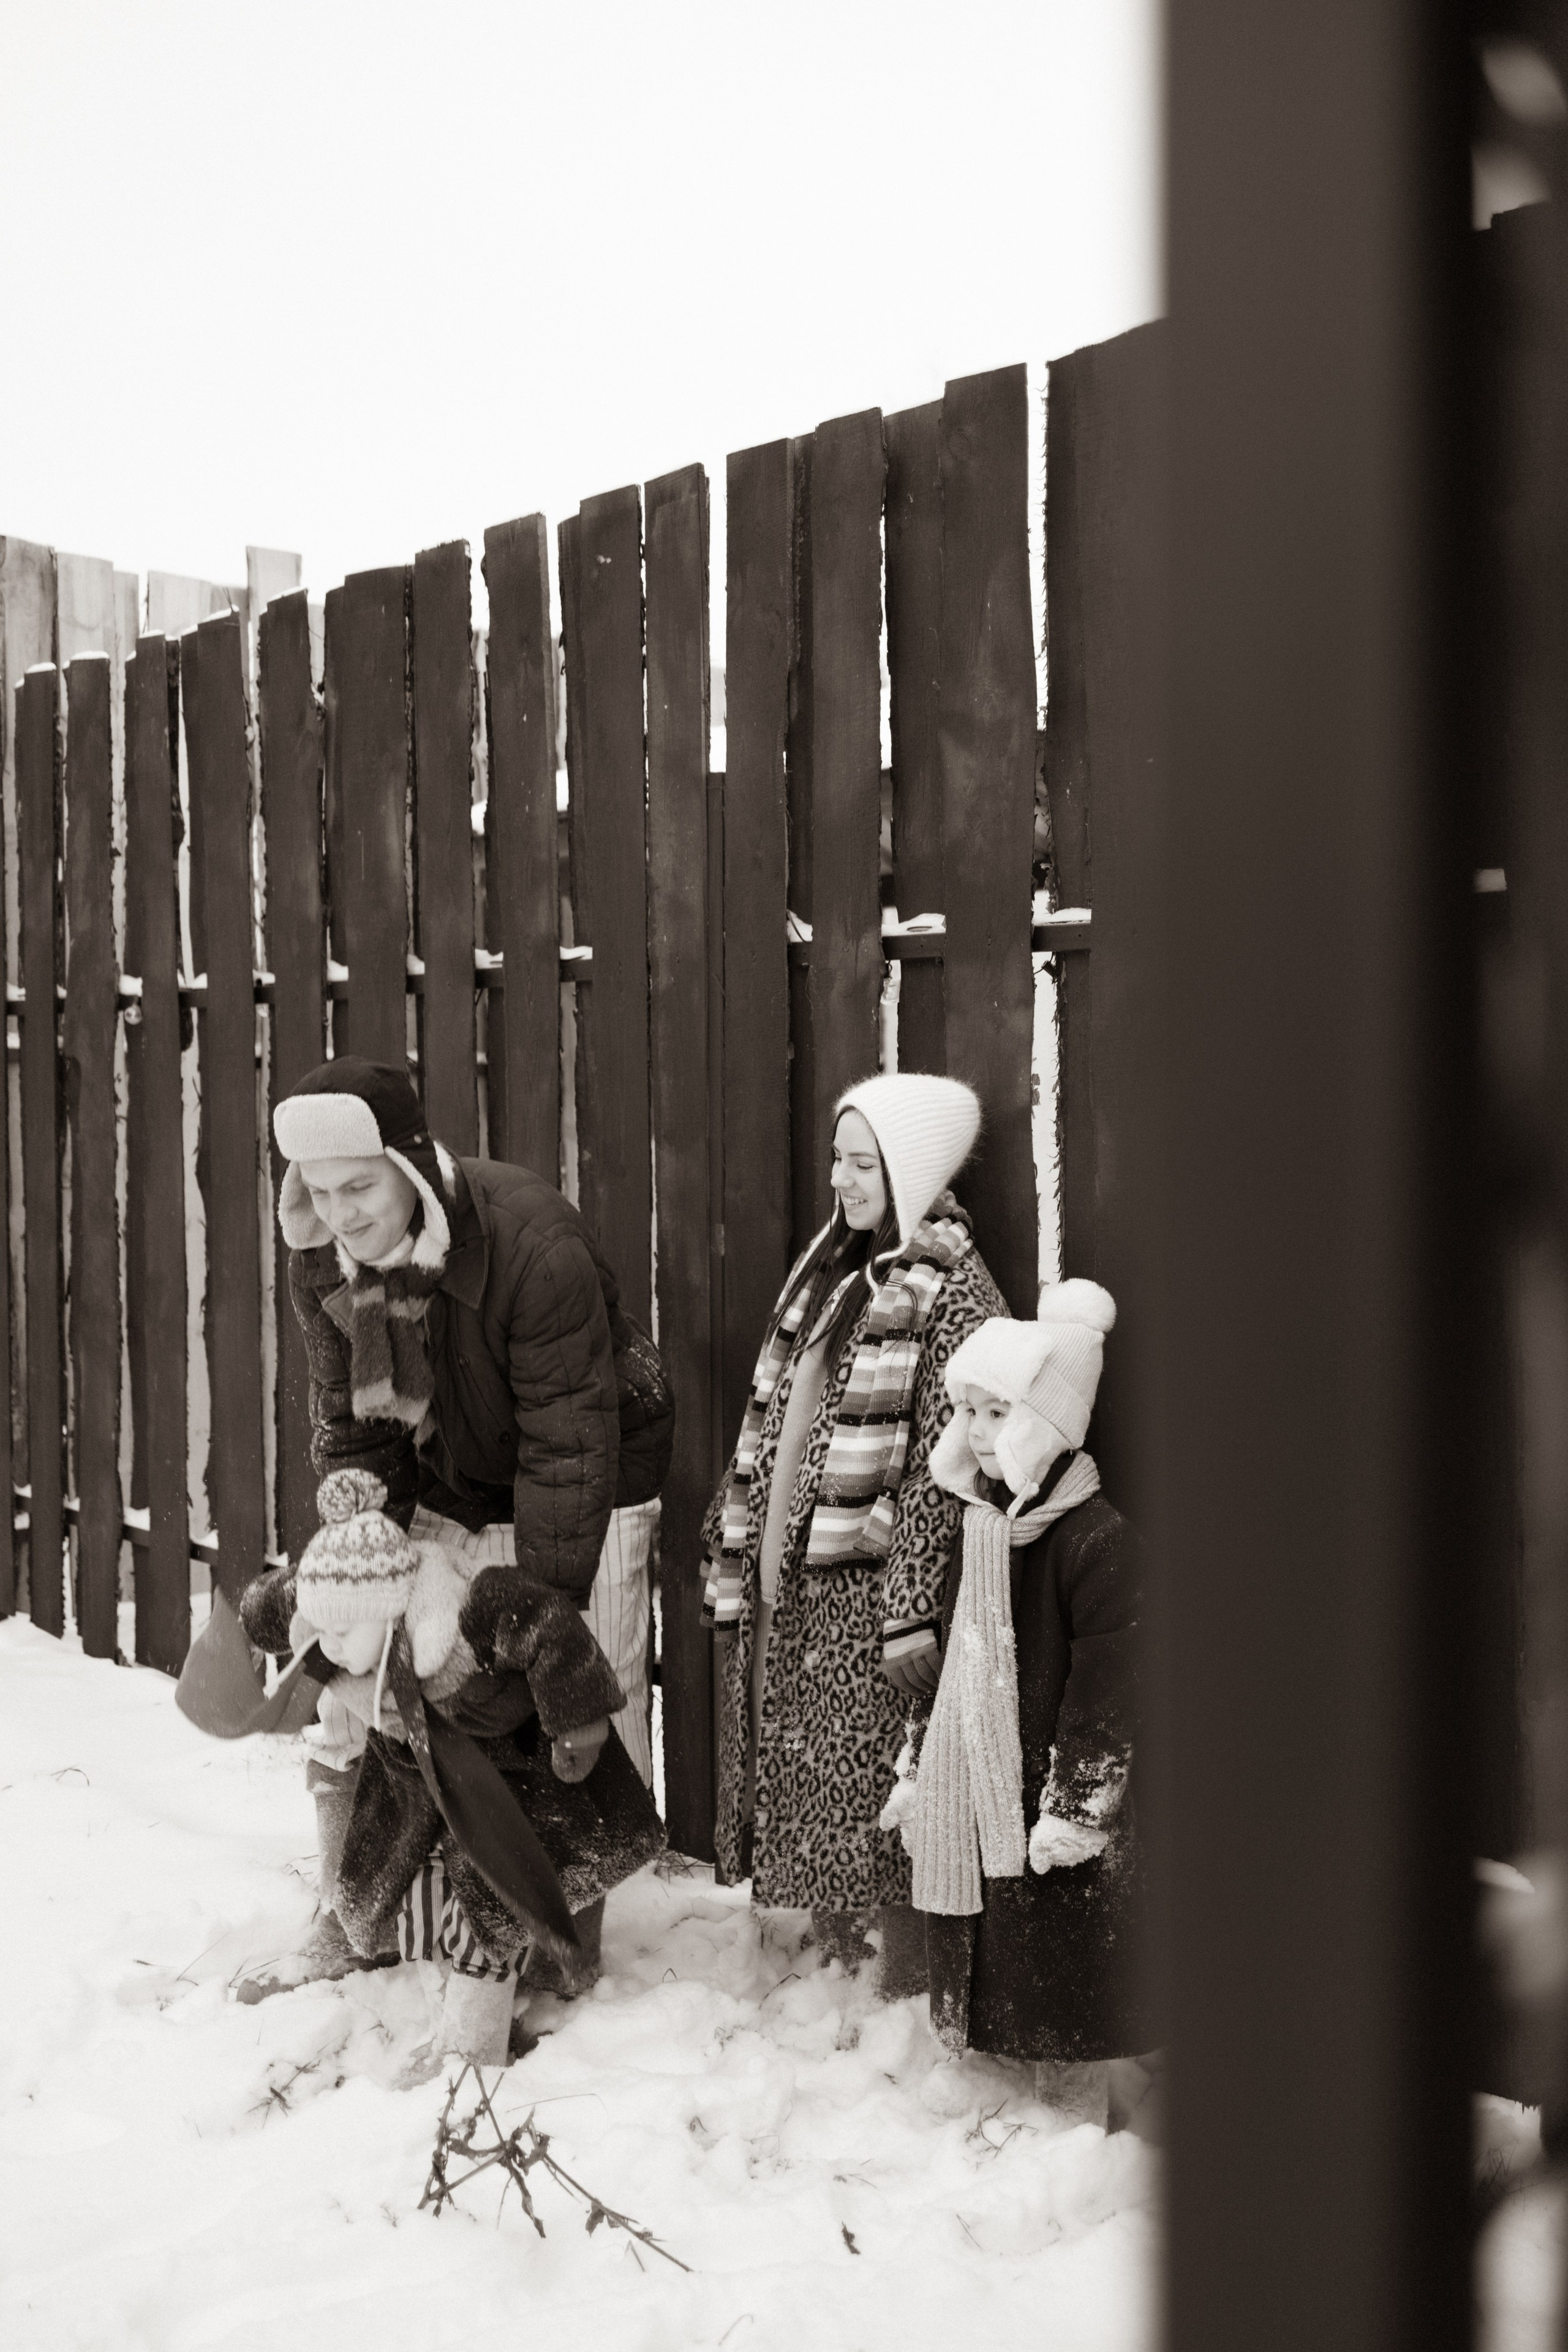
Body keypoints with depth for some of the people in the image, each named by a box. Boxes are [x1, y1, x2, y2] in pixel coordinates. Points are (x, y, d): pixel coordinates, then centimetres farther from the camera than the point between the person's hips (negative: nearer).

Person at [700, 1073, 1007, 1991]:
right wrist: (734, 1557, 15)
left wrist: (913, 1614, -19)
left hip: (862, 1594, -8)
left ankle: (902, 1995, 12)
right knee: (796, 1794, 14)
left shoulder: (952, 1288, -9)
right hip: (781, 1586, 8)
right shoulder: (829, 1269, 15)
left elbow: (943, 1466, -15)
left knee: (872, 1803, -1)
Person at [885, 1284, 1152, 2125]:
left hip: (1052, 1817, -8)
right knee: (993, 1994, 14)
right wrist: (918, 1771, 18)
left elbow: (1107, 1689, -18)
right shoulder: (979, 1526, 11)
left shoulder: (1095, 1538, -16)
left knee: (1065, 2013, 1)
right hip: (972, 1804, 8)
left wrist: (1077, 1807, -18)